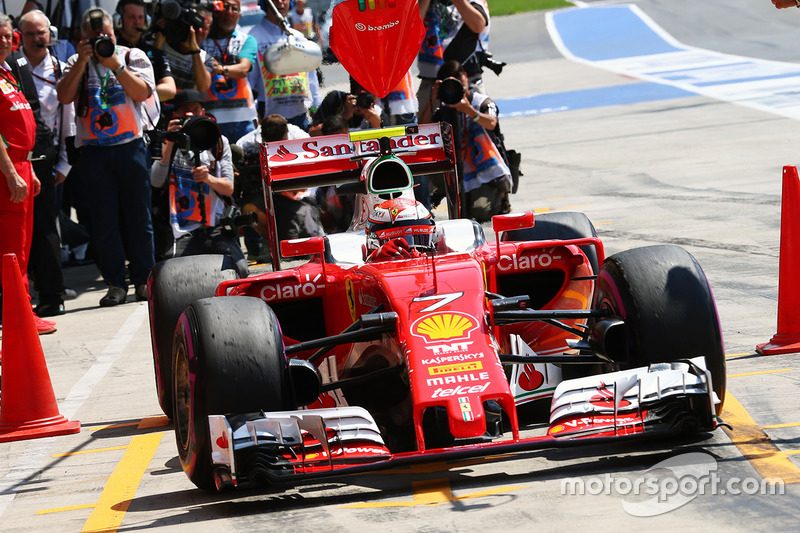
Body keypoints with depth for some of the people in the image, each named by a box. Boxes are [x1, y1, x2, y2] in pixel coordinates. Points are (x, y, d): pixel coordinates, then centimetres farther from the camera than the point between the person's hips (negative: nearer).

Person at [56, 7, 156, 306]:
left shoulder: (134, 57, 8)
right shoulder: (76, 64, 10)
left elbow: (143, 92, -8)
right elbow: (64, 97, -5)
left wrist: (115, 65, -16)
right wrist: (83, 62, -11)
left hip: (130, 146, -1)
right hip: (94, 151, 1)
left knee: (138, 217, 2)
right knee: (104, 220, -1)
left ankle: (143, 281, 11)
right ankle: (115, 284, 4)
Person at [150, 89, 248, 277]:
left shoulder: (218, 142, 16)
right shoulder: (168, 145, 12)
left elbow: (229, 189, 8)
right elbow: (156, 182, -5)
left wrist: (208, 178, -14)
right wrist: (170, 144, -13)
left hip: (218, 228, 2)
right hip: (186, 232, -2)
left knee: (239, 271, -22)